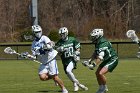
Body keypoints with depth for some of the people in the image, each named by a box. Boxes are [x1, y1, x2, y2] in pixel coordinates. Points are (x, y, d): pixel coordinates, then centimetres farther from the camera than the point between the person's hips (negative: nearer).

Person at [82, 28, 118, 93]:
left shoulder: (103, 43, -27)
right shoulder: (98, 43, 4)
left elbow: (100, 57, -35)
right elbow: (95, 54, 13)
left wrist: (94, 65, -42)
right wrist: (89, 61, 2)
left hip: (112, 60, -11)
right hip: (106, 60, 11)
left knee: (101, 73, -22)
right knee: (97, 73, 13)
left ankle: (105, 88, -3)